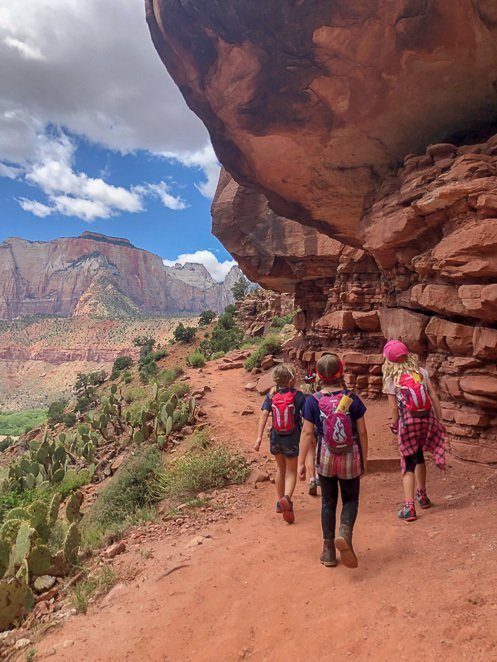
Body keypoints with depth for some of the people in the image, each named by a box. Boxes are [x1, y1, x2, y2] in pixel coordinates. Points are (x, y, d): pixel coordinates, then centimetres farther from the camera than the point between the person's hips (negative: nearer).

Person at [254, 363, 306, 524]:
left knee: (280, 469, 23)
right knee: (291, 472, 8)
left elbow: (264, 415, -13)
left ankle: (280, 502, 32)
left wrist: (259, 437, -14)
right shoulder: (298, 396, -12)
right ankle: (287, 498, -19)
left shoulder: (271, 395, -4)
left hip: (276, 438, 3)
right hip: (292, 438, -3)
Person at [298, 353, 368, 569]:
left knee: (328, 502, 16)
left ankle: (328, 551, 22)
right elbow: (362, 432, -3)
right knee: (350, 499, 17)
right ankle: (345, 532, -11)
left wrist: (301, 462, -2)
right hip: (350, 458, 0)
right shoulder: (352, 399, -8)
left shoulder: (313, 401, -9)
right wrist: (364, 460, 9)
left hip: (325, 458, 1)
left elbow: (307, 433, -9)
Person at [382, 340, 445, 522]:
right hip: (427, 418, 4)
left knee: (408, 461, 4)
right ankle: (422, 495, 39)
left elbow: (394, 408, -5)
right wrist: (440, 421, 8)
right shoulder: (421, 371, 5)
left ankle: (409, 507, -3)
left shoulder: (391, 378, -3)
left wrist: (395, 425, 8)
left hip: (408, 421, -4)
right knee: (418, 455, 24)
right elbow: (434, 397, 2)